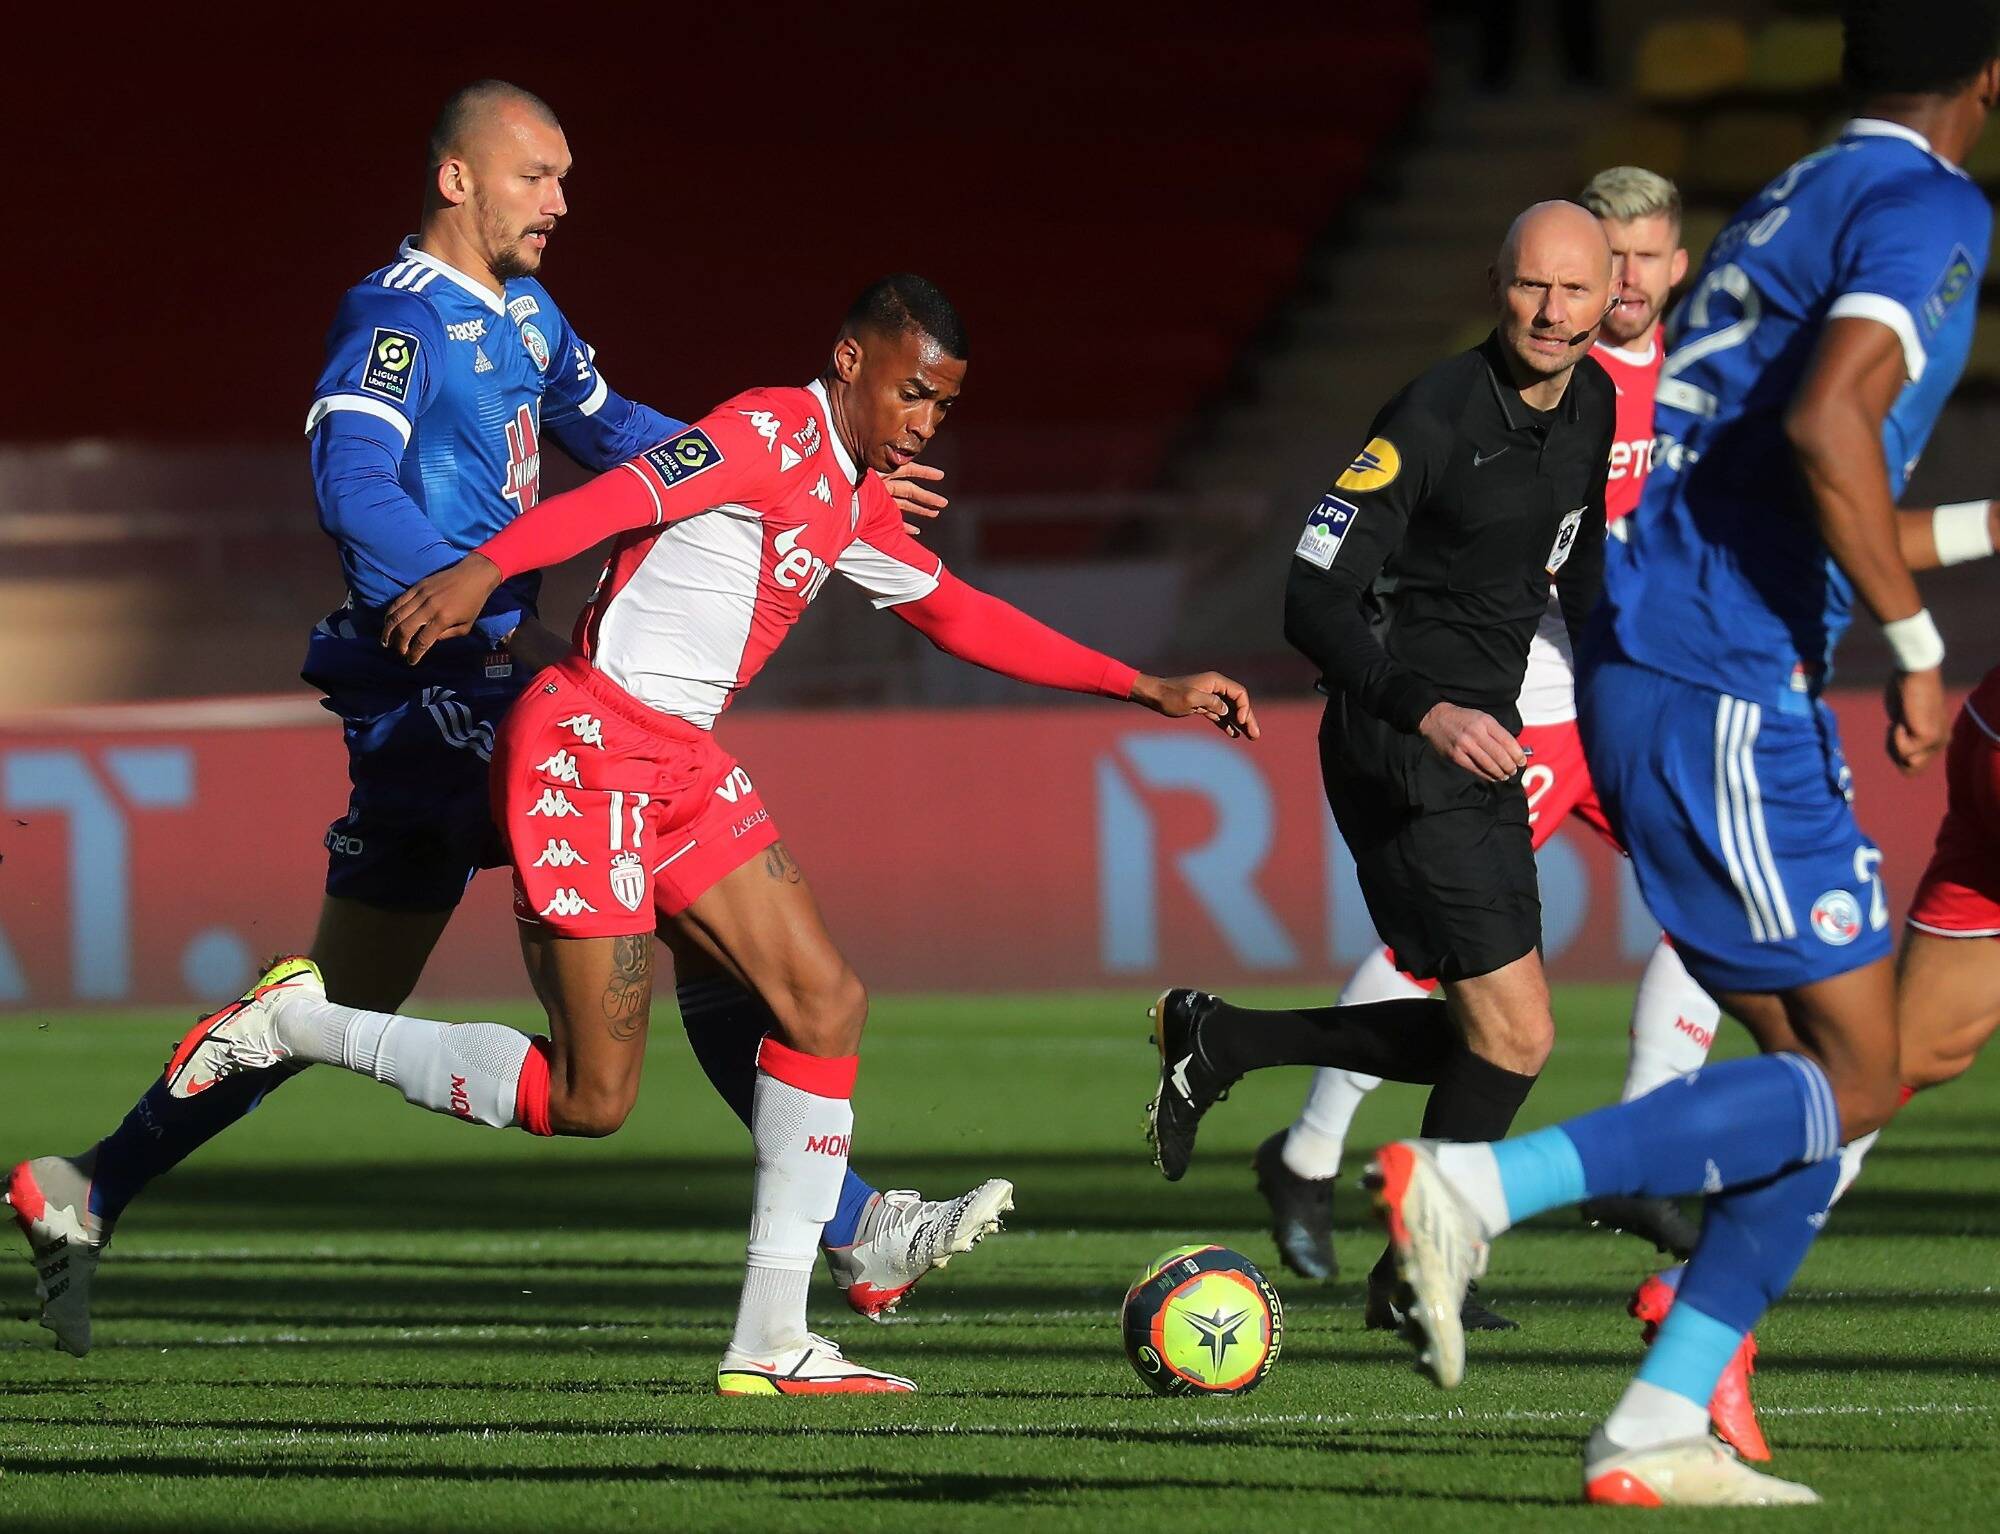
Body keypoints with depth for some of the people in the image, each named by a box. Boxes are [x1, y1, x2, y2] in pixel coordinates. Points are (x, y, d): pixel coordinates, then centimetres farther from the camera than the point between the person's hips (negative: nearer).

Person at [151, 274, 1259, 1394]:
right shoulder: (775, 436, -12)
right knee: (590, 1100, -7)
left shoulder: (860, 504, 17)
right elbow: (622, 496, -28)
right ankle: (296, 1024, 8)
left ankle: (772, 1342, 2)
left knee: (827, 1004, 0)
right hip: (588, 747, -10)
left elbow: (962, 617, 30)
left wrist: (1149, 691, 29)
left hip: (684, 761, 10)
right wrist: (484, 569, -45)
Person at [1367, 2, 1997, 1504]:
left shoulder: (1795, 201, 19)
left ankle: (1658, 1431, 4)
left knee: (1828, 1068, 10)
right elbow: (1827, 424, -25)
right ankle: (1473, 1188, -16)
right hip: (1722, 695, -9)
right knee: (1849, 1082, -7)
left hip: (1652, 669, 9)